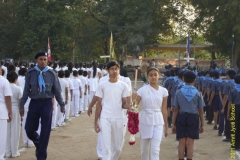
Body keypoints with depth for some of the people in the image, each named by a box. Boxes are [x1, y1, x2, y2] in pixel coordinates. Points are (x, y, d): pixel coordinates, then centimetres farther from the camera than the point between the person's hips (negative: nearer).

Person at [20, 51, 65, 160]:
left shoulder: (51, 74, -2)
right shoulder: (30, 73, -2)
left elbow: (57, 91, 4)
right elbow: (26, 90, 3)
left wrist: (62, 105, 6)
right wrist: (22, 105, 2)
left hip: (46, 103, -1)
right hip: (34, 103, 1)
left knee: (45, 131, 3)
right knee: (29, 129, 5)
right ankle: (39, 144, 37)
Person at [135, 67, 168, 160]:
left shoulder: (163, 91, 2)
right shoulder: (142, 90, -2)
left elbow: (164, 110, 7)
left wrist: (166, 126, 9)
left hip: (158, 122, 0)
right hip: (145, 121, 0)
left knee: (155, 149, -8)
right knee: (144, 149, 12)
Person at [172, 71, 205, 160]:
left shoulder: (179, 92, -3)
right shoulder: (198, 93, -3)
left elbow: (176, 110, -4)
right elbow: (200, 111, 0)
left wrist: (173, 124, 2)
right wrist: (202, 124, 9)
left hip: (181, 117, 0)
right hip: (193, 118, 0)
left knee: (181, 143, 8)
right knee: (190, 144, 6)